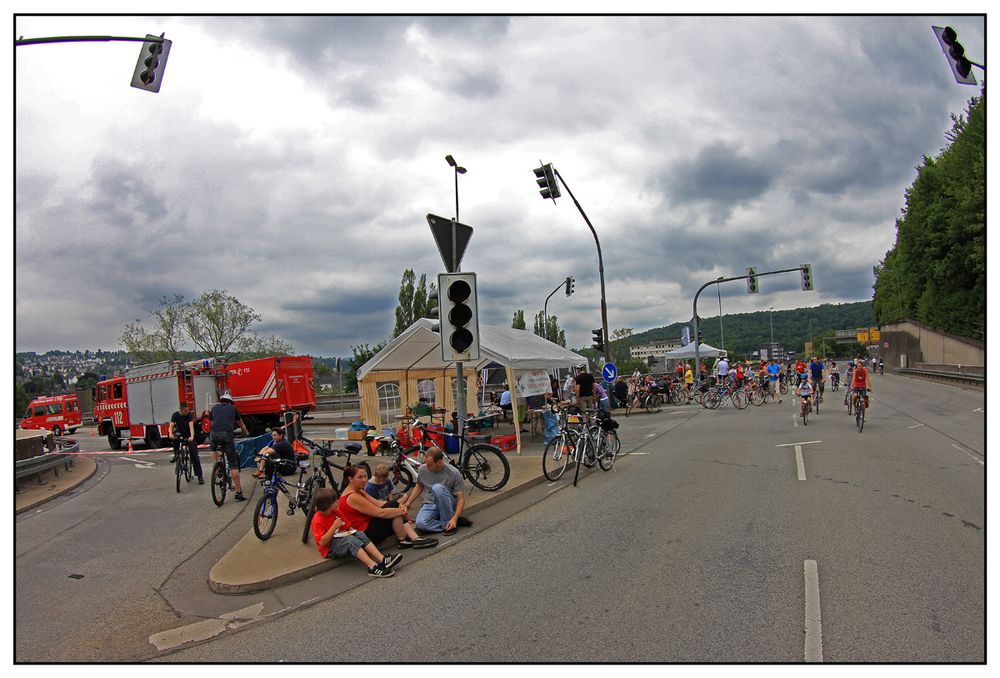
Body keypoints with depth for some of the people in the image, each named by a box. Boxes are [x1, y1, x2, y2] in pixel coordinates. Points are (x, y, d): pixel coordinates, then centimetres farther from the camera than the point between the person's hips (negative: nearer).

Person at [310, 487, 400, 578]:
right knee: (350, 539, -33)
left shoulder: (335, 512, 7)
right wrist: (334, 527, -30)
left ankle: (383, 560, -32)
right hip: (329, 549, -8)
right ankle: (373, 567, -46)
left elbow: (346, 527, 16)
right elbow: (322, 542, -25)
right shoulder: (317, 521, -18)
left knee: (360, 534, -17)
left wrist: (352, 530, -5)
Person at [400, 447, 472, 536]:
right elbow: (419, 486, 14)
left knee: (437, 488, -36)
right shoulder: (422, 469, -6)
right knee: (420, 524, -32)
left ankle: (448, 523, -21)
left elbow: (461, 498, -16)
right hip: (430, 504, 3)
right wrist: (408, 503, 4)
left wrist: (454, 519, -29)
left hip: (447, 505, -3)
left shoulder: (454, 473, -18)